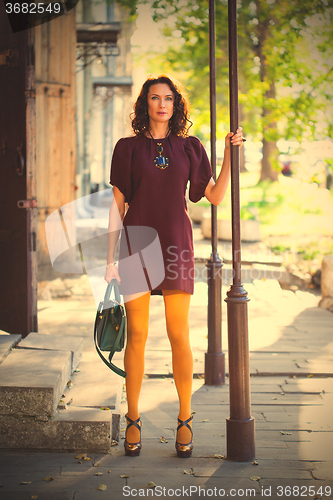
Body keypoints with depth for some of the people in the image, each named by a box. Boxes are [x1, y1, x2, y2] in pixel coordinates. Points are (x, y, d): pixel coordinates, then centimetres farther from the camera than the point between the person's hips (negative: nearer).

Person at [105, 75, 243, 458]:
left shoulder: (190, 147, 10)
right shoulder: (128, 148, 7)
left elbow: (215, 196, 10)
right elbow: (118, 204, 4)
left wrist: (230, 153, 3)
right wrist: (111, 259, 0)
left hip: (175, 243, 1)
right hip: (136, 243, -1)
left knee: (179, 335, 1)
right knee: (136, 334, 2)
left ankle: (185, 420, 13)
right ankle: (133, 420, 13)